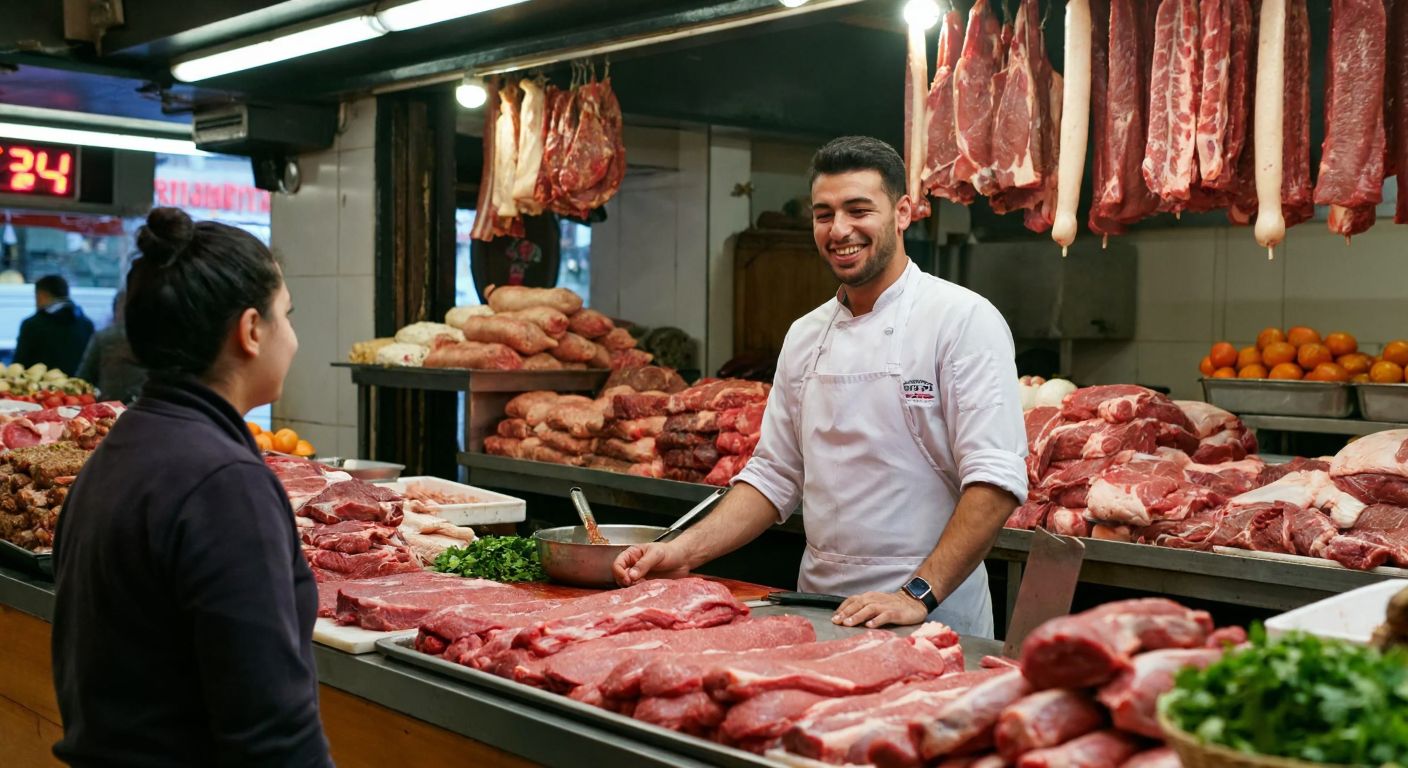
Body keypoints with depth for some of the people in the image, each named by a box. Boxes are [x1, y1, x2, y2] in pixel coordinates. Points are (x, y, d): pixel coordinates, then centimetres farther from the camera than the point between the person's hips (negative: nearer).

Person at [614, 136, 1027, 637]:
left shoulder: (963, 319, -10)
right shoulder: (805, 336, 9)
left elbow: (996, 478, -16)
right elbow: (774, 476, 14)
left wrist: (919, 595, -23)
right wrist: (684, 553, 2)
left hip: (931, 618, -5)